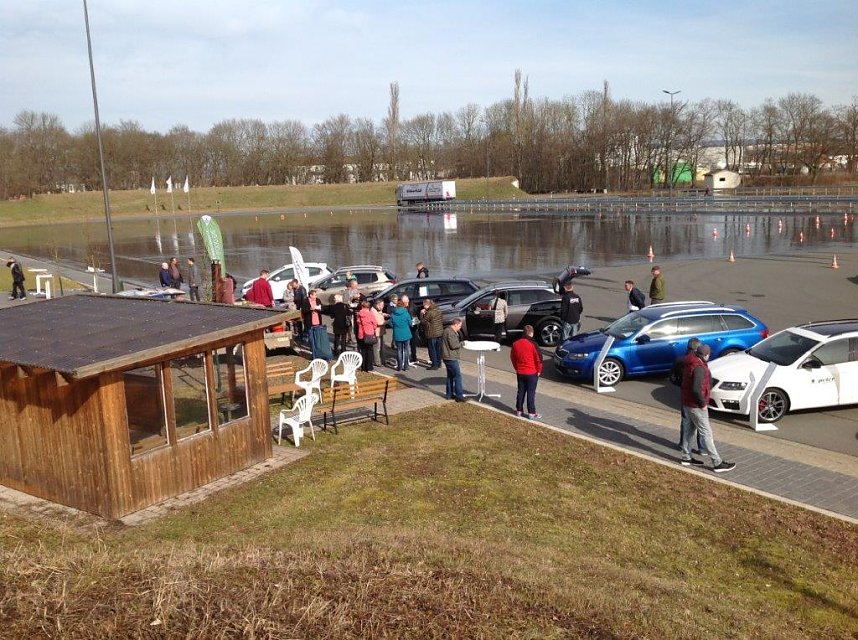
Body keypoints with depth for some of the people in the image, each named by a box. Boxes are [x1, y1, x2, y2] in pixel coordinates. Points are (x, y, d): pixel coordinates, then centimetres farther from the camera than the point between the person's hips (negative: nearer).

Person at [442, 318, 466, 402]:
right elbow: (453, 345, -22)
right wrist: (462, 343, -9)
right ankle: (459, 395, -7)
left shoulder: (448, 331, 15)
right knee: (457, 376, -8)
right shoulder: (450, 332, -18)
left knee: (450, 376, 16)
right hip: (451, 358, -11)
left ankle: (449, 394, 22)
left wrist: (460, 343, 12)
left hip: (448, 357, 11)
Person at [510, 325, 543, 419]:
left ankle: (519, 410, 20)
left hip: (520, 373, 5)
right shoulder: (532, 344, -16)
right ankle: (531, 413, 5)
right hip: (532, 373, -5)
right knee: (531, 393, 1)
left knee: (521, 391, 14)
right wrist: (539, 371, 0)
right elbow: (539, 358, -13)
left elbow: (512, 357, 10)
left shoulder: (515, 344, 0)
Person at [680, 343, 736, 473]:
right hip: (696, 406, -10)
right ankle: (717, 463, 2)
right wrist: (702, 403, -20)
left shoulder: (690, 364, 7)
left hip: (687, 403, 10)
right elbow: (696, 389, -31)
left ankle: (686, 457, 29)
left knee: (690, 429, 19)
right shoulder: (699, 367, -24)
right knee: (707, 433, -4)